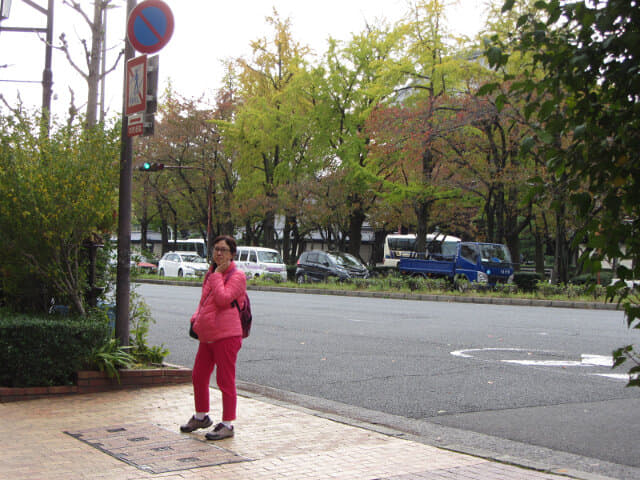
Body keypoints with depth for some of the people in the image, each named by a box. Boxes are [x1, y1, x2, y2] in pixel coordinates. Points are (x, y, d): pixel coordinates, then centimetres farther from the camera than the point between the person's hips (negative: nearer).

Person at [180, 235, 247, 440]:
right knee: (199, 376, 17)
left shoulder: (237, 276, -8)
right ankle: (201, 416, 36)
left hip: (226, 336, -8)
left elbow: (223, 298, -22)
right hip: (207, 336, 8)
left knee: (225, 381, -3)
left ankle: (227, 424, 6)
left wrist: (218, 275, -14)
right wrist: (196, 318, 10)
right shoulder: (210, 274, 16)